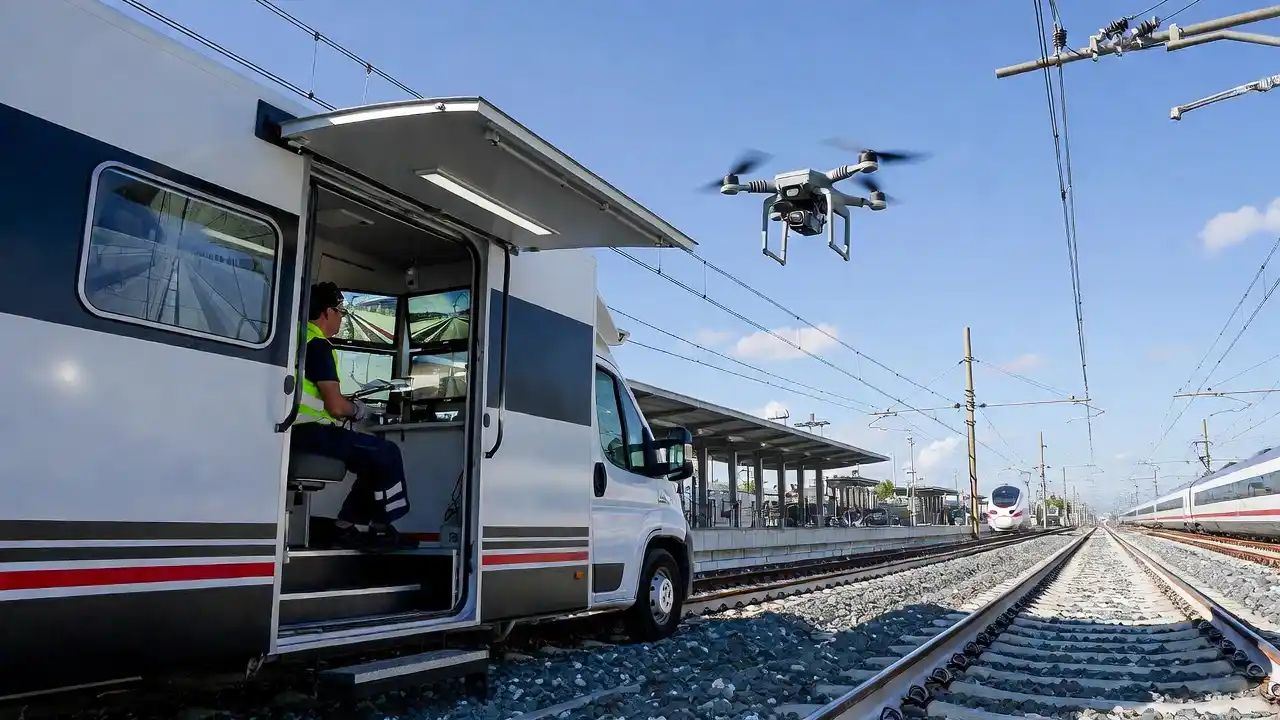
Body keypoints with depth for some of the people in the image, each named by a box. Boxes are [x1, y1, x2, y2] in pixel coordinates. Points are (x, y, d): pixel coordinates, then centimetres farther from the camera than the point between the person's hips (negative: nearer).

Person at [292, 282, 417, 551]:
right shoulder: (318, 346, -15)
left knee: (374, 459, 17)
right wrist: (357, 409, 1)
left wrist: (348, 403, 22)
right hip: (310, 431, -10)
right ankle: (380, 529, 5)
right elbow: (336, 406, -21)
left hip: (297, 430, 10)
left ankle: (345, 526, 14)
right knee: (387, 453, -4)